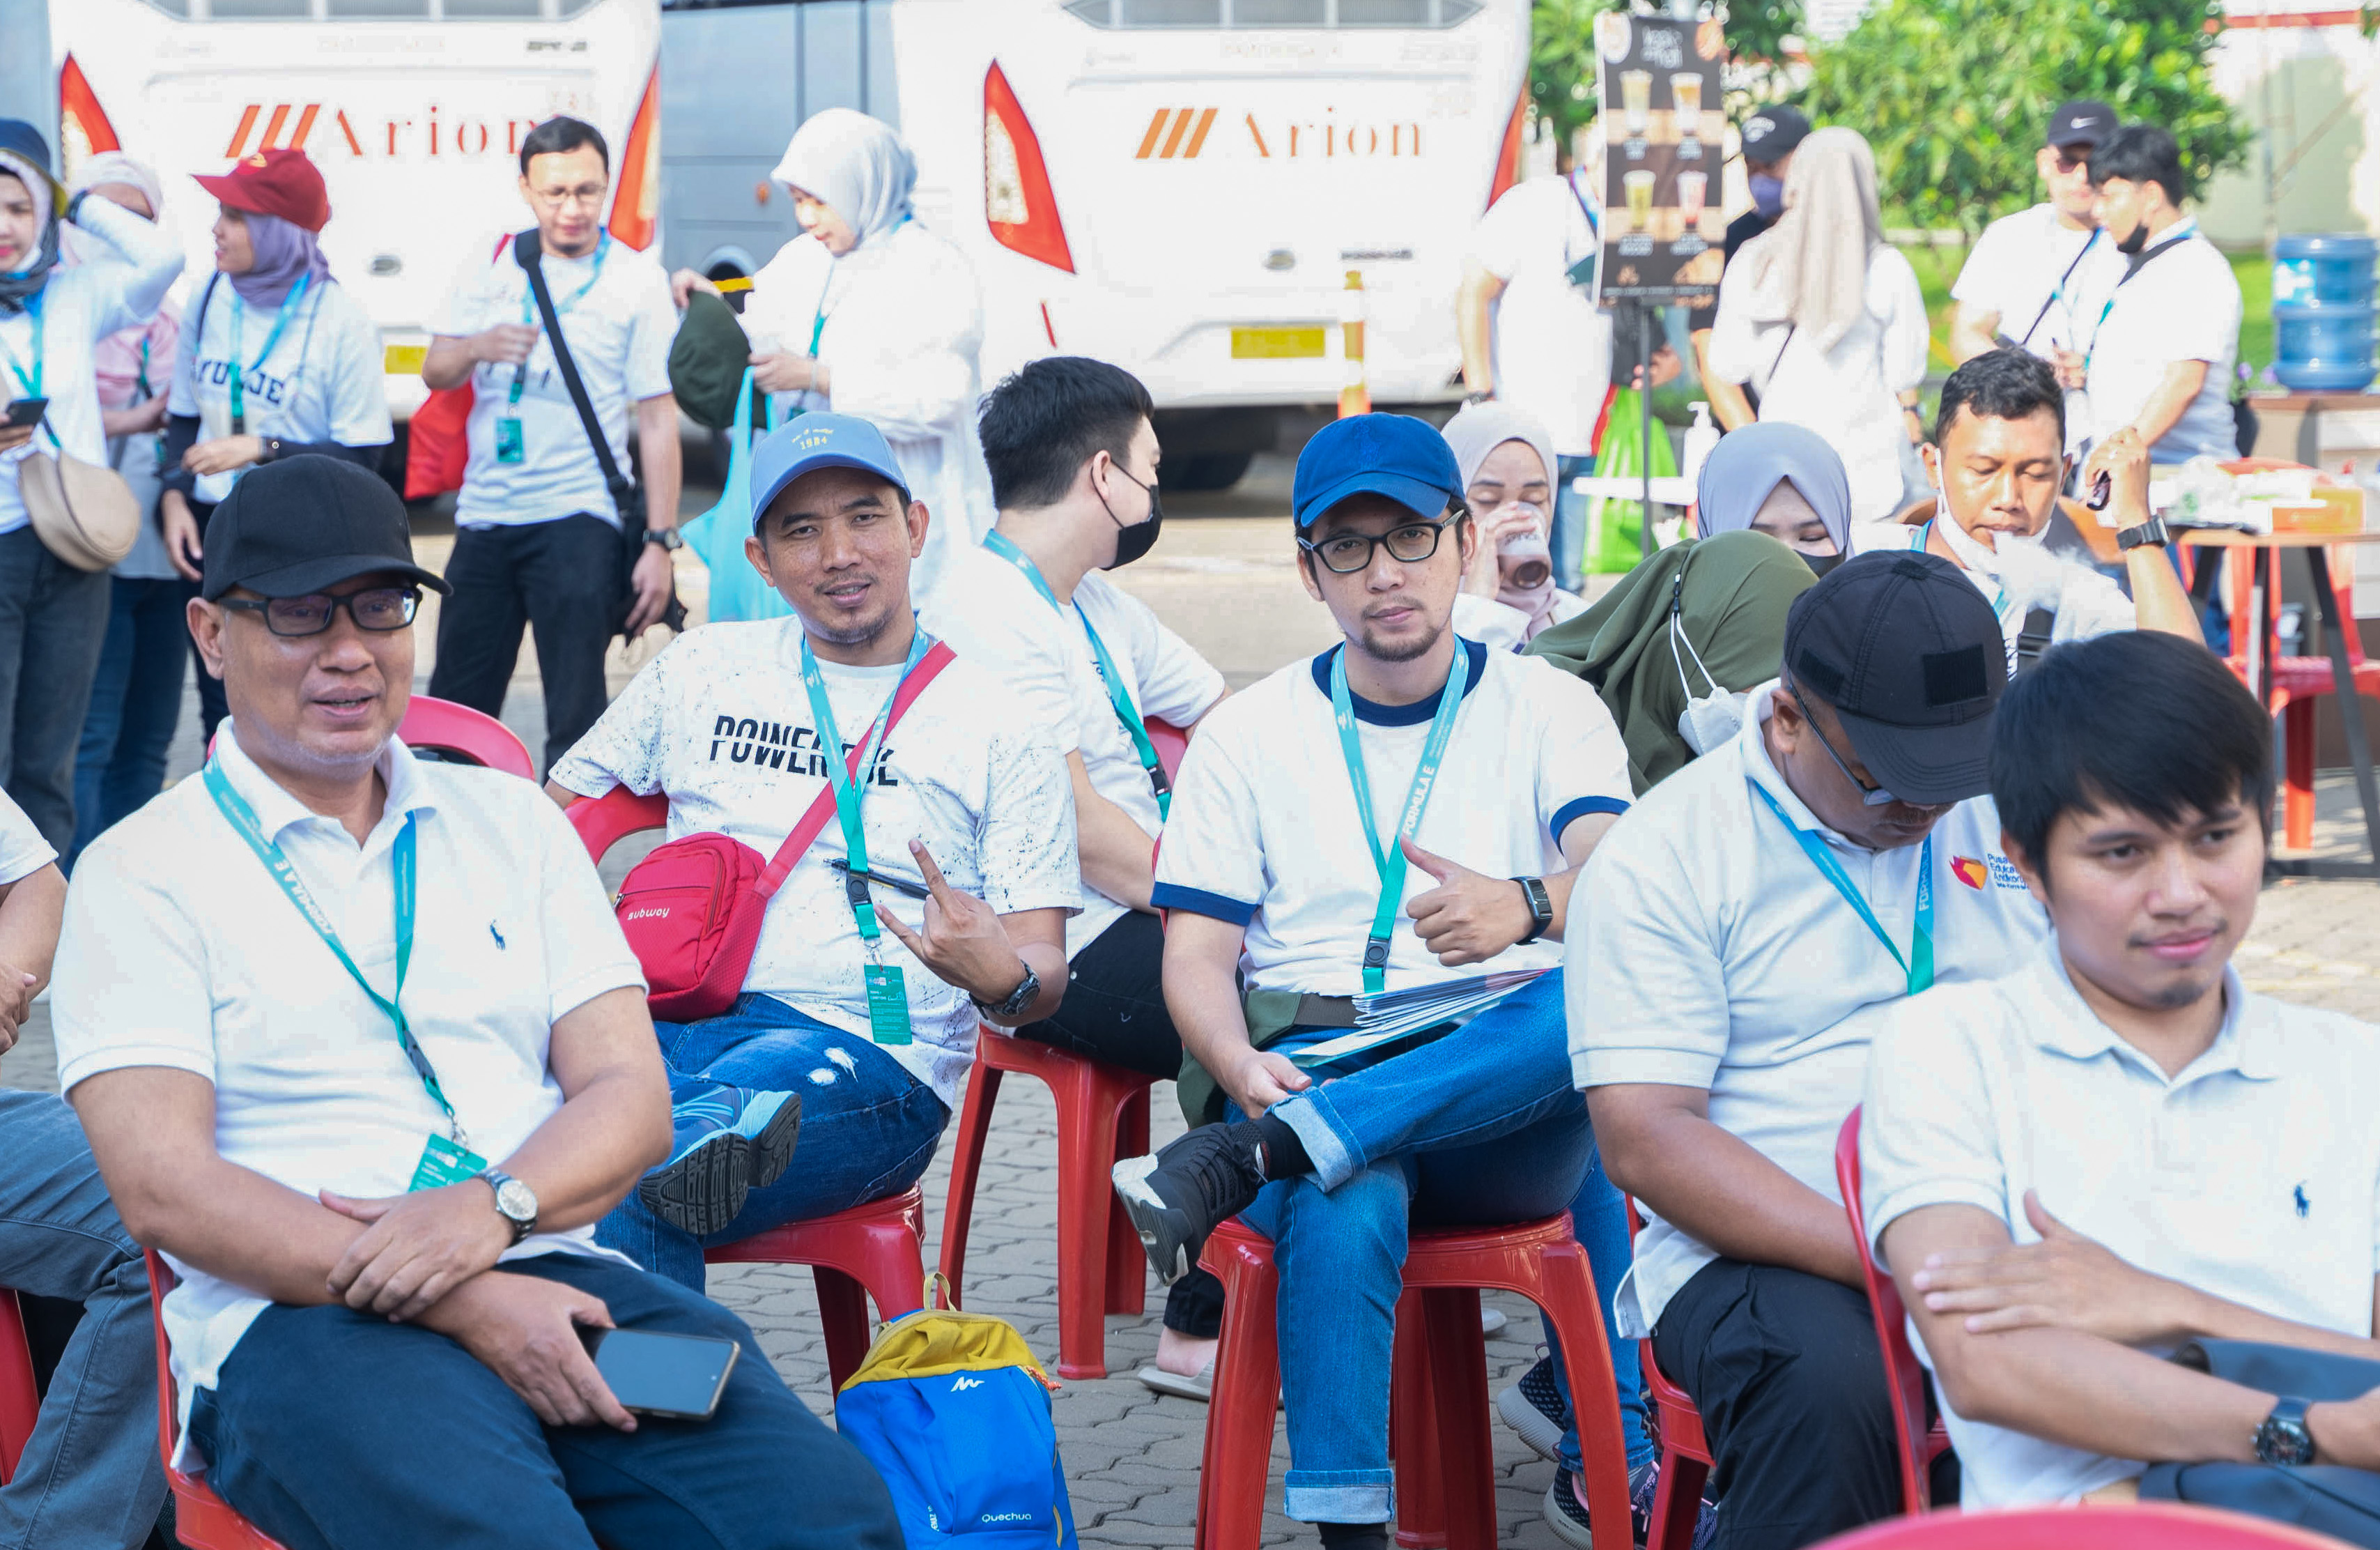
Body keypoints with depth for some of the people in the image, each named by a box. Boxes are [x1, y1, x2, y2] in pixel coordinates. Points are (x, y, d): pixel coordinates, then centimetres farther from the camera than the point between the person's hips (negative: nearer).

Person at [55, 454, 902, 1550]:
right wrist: (462, 1304, -15)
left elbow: (631, 1099, 12)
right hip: (301, 1316, -4)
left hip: (554, 1277, 4)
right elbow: (161, 1187, -5)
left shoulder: (511, 823, 21)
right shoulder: (142, 873, 7)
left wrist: (493, 1210, -12)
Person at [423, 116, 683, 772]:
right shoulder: (490, 263, 9)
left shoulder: (636, 279, -1)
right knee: (455, 704, 9)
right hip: (484, 514, 4)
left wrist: (660, 543, -9)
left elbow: (658, 419, -3)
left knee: (575, 716, -5)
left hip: (578, 522, -4)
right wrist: (475, 348, -13)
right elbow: (434, 372, 12)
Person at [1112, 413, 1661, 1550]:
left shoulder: (1549, 709, 13)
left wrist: (1528, 906, -31)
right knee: (1343, 1202, -38)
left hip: (1506, 1098, 1)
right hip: (1308, 1066, 0)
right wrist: (1242, 1068, -17)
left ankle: (1237, 1166, -38)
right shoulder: (1249, 734, 15)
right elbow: (1196, 955, 7)